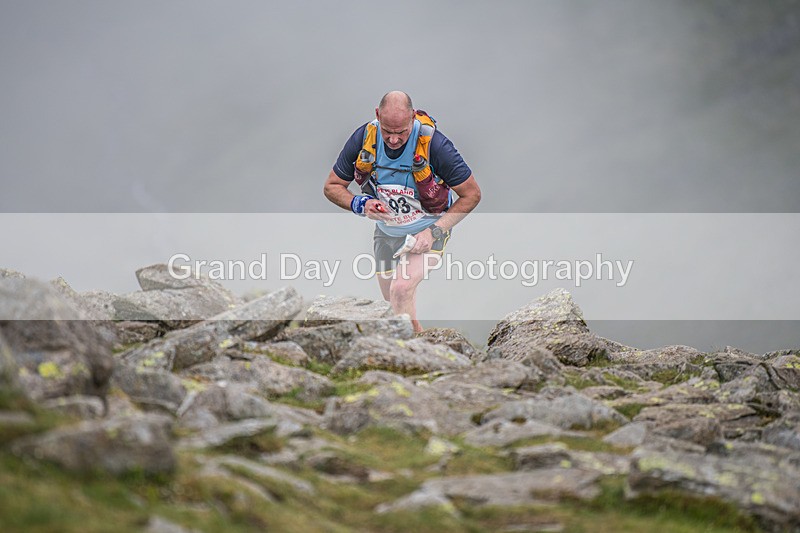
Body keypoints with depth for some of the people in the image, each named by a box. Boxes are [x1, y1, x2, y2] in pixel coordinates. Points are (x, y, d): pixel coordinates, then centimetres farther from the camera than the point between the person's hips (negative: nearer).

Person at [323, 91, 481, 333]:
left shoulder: (434, 144, -28)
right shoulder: (363, 138, -19)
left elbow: (472, 194, -17)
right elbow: (332, 187, -5)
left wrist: (434, 232, -23)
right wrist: (360, 204, -26)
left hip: (428, 230, -5)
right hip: (386, 230, 5)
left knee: (401, 289, -27)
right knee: (393, 302, 15)